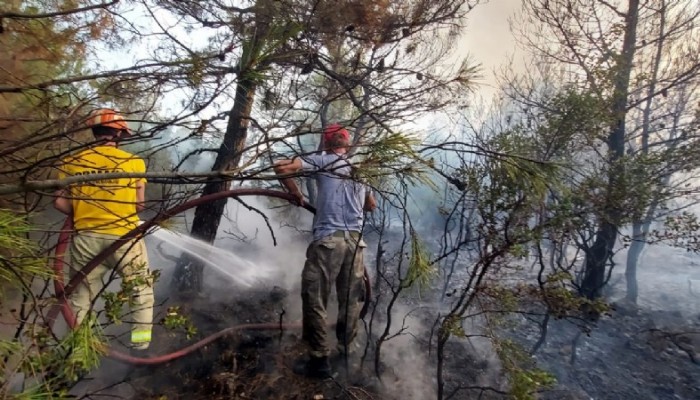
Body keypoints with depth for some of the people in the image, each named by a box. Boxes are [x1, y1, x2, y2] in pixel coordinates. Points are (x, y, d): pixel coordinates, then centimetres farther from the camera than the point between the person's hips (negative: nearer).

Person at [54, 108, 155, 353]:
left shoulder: (72, 162, 2)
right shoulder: (134, 162, -6)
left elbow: (60, 202, 0)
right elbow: (139, 204, -6)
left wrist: (80, 217, 19)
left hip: (85, 238, 3)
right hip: (123, 237, -3)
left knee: (81, 294, 19)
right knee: (141, 289, 15)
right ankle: (140, 340, 16)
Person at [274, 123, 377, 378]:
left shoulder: (322, 161, 2)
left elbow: (281, 167, -5)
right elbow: (371, 206, 30)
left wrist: (296, 195, 8)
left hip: (329, 239, -5)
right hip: (356, 240, 6)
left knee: (315, 299, 5)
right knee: (351, 299, 14)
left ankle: (320, 360, 11)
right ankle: (346, 350, 28)